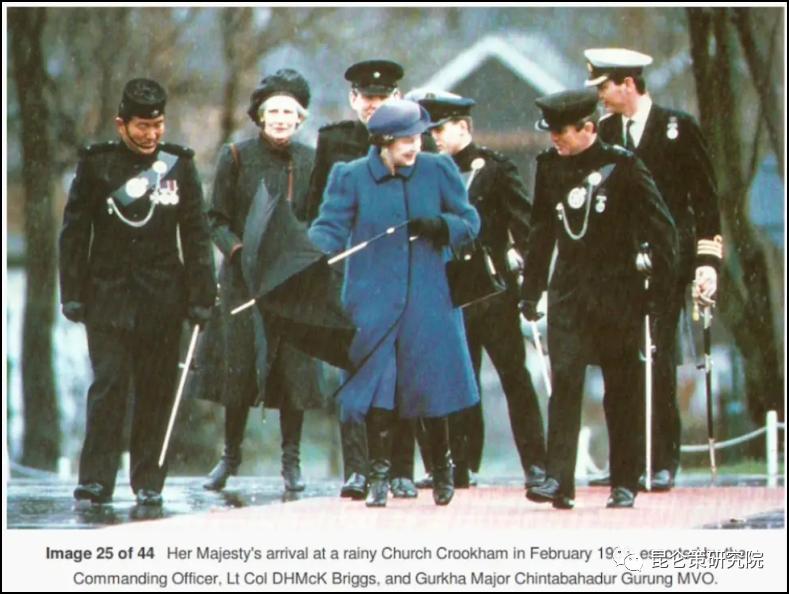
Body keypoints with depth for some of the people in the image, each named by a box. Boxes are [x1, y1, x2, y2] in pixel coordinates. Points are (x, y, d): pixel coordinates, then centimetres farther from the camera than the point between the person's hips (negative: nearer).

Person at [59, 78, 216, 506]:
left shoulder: (179, 166, 6)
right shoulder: (96, 165, 3)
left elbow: (196, 236, 8)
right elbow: (74, 233, 6)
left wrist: (200, 296, 2)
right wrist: (73, 293, 1)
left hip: (162, 297, 1)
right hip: (108, 297, -1)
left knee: (156, 390, 2)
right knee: (108, 384, -9)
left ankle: (149, 482, 8)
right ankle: (96, 480, -8)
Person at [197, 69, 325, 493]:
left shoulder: (310, 162, 6)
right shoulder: (236, 157, 2)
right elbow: (216, 219, 3)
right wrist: (237, 250, -13)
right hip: (244, 277, -1)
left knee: (294, 369, -3)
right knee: (239, 366, 0)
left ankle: (291, 461, 6)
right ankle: (231, 455, 15)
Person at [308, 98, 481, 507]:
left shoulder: (438, 170, 3)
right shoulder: (351, 177, -1)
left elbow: (470, 223, 7)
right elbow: (330, 227, -4)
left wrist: (439, 226, -13)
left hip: (428, 301, 1)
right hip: (374, 301, -1)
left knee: (432, 386, 6)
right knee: (376, 390, -5)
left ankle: (442, 469, 27)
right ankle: (378, 477, 5)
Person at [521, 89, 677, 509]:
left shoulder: (621, 165, -6)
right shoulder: (550, 166, 6)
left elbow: (661, 226, -4)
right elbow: (541, 232, 15)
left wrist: (659, 286, -7)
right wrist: (531, 290, 13)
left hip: (617, 295, -3)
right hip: (569, 293, 3)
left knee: (622, 390, 4)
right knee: (564, 383, -9)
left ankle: (624, 484, 12)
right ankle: (559, 479, -14)